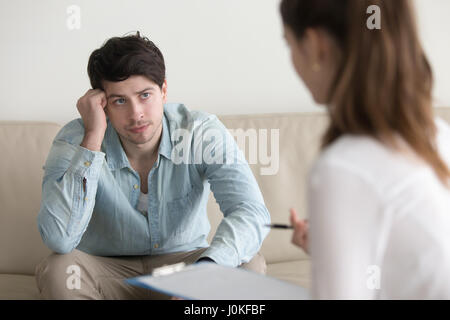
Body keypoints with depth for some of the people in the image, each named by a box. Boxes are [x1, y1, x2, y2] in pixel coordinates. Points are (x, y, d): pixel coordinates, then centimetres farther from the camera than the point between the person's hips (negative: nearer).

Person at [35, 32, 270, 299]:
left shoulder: (203, 132, -16)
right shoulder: (75, 139, -18)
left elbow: (252, 212, -28)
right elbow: (59, 239, -32)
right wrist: (93, 137, -32)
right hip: (107, 271, 0)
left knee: (251, 265, -27)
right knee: (57, 270, -32)